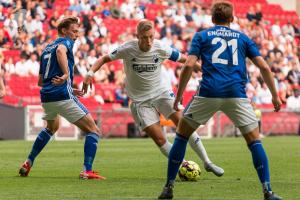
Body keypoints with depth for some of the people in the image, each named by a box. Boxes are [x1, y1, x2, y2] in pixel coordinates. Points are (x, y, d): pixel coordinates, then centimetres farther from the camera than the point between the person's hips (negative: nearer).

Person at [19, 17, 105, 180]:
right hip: (63, 97, -8)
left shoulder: (46, 49, 25)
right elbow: (60, 51, -27)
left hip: (46, 97, 8)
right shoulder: (66, 41, 1)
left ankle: (28, 163, 35)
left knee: (52, 127, 37)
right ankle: (87, 171, -18)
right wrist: (66, 74, -29)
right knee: (93, 131, -4)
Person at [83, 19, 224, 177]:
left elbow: (184, 59, -2)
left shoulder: (160, 49, -13)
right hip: (140, 101, -1)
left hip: (161, 92, 1)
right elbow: (104, 59, -4)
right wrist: (90, 73, -19)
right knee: (159, 139, -11)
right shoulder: (127, 49, -16)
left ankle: (207, 163, 1)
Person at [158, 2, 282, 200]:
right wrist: (275, 95, 17)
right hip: (237, 94, 0)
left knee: (182, 135, 16)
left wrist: (179, 95, 7)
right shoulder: (243, 37, 18)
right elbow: (264, 67, 10)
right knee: (255, 141, 8)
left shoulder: (201, 36, 15)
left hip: (208, 93, 0)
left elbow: (189, 65, 1)